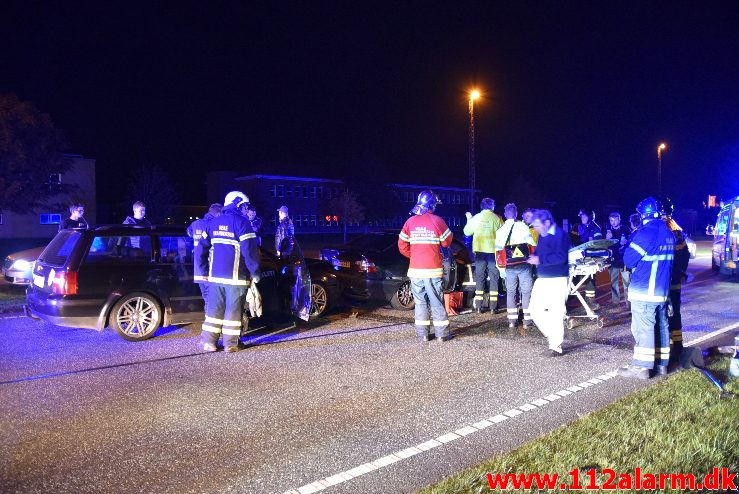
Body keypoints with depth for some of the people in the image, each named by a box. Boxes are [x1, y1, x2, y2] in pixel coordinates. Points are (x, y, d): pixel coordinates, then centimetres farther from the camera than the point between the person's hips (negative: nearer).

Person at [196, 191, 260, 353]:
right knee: (233, 310, 2)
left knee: (214, 309, 11)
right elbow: (250, 250, -14)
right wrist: (255, 273, -7)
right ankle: (230, 344, 6)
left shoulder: (212, 223, 12)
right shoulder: (242, 223, -8)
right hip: (236, 277, -5)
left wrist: (204, 271, 18)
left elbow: (202, 248, 13)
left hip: (215, 276, 5)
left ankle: (209, 342, 12)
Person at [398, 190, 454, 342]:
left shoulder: (410, 222, 2)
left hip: (415, 269, 3)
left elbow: (402, 246, 5)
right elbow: (447, 242, 3)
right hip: (433, 269, -3)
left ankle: (422, 334, 11)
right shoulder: (437, 221, -7)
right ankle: (442, 333, 12)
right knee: (437, 302, 7)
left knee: (420, 302, 11)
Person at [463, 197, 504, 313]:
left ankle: (478, 306, 7)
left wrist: (468, 219, 24)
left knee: (479, 277, 9)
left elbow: (467, 232, 11)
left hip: (479, 250, 2)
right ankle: (493, 306, 2)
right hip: (493, 250, -2)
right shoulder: (497, 218, -5)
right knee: (494, 278, 5)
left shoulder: (475, 218, 1)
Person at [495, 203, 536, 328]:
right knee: (526, 291, 4)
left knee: (510, 292, 10)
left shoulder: (500, 230, 5)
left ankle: (512, 320, 10)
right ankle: (527, 320, 4)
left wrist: (501, 269, 13)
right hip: (524, 265, -3)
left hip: (509, 266, 3)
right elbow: (532, 245, -7)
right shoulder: (523, 226, -5)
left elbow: (498, 250, 7)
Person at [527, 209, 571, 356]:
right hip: (542, 280, 8)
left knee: (555, 314, -5)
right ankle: (552, 336, 25)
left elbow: (560, 257, -23)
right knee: (535, 310, 8)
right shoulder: (542, 236, 12)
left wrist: (540, 260, -22)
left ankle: (556, 346, 7)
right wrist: (532, 256, -2)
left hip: (557, 281, -8)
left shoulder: (561, 235, -14)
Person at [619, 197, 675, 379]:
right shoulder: (668, 234, 11)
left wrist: (631, 241, 6)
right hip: (663, 290, 9)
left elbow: (629, 259, -12)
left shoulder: (646, 232, -17)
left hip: (644, 291, -9)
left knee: (643, 327, -5)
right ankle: (661, 364, 20)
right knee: (661, 326, 13)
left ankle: (641, 366, -2)